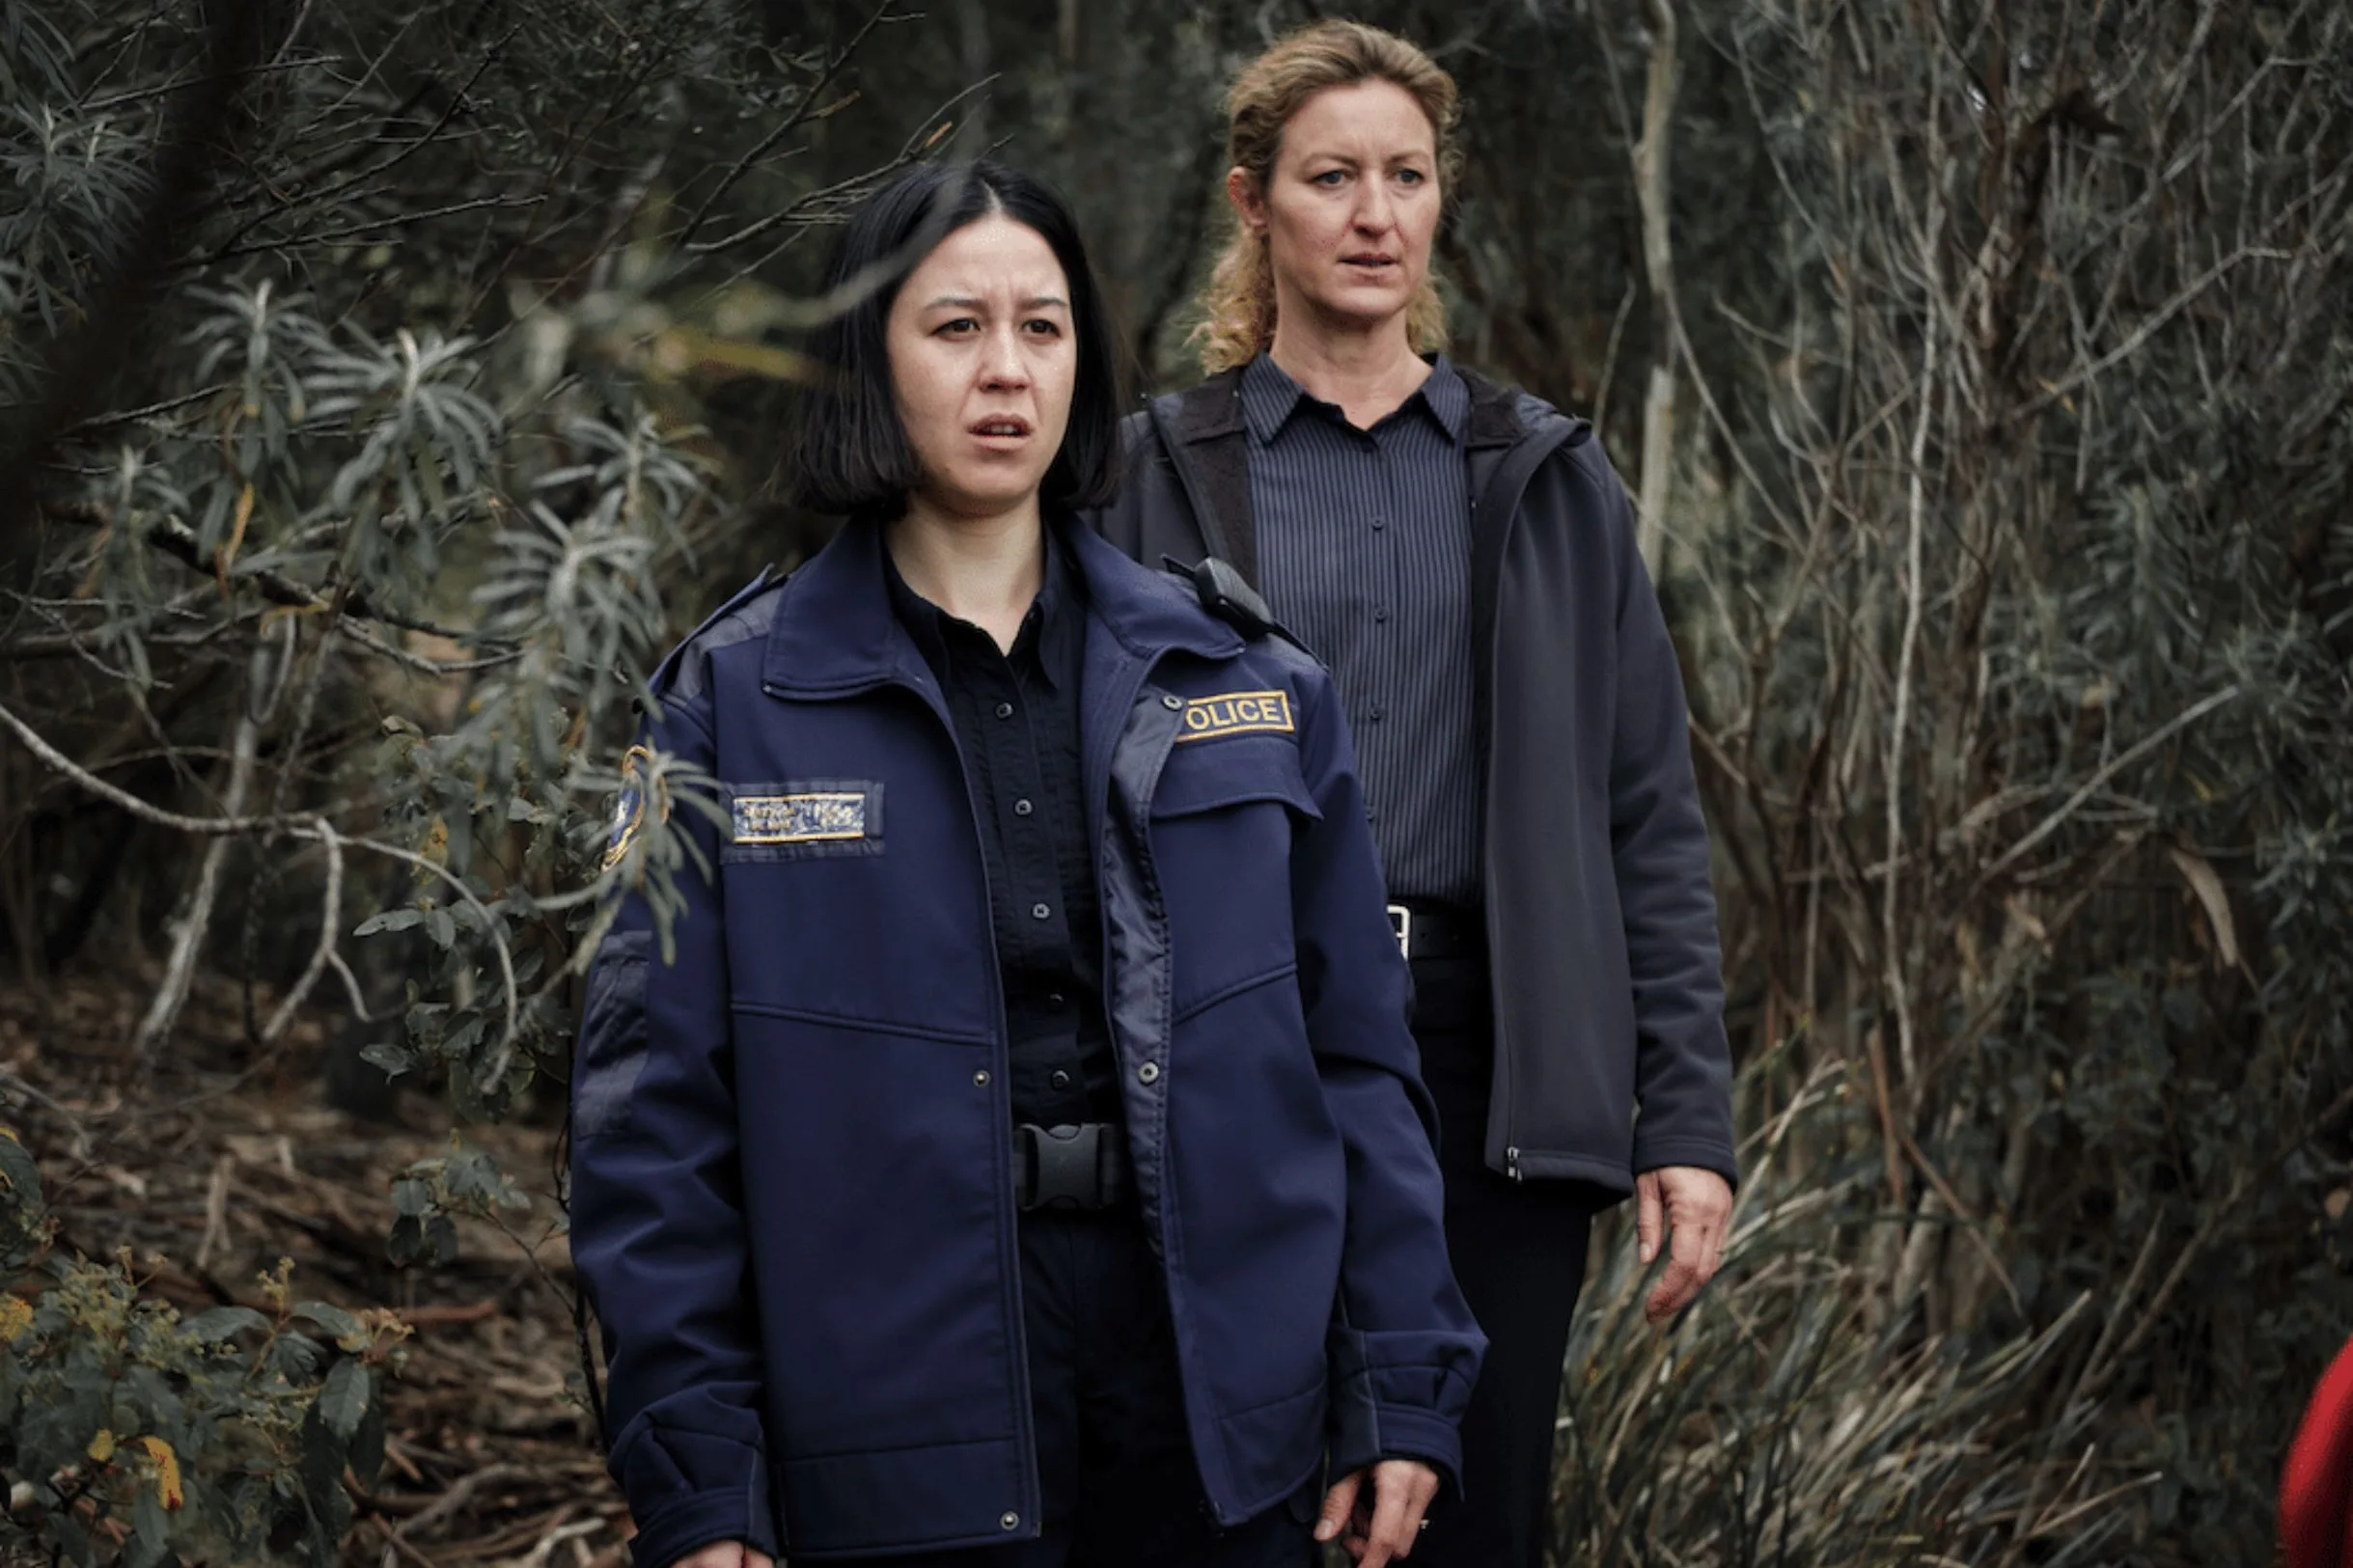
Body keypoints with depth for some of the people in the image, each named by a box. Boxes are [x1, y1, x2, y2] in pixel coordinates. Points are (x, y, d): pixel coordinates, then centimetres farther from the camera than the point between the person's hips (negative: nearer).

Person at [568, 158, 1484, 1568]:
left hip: (1216, 1391, 2)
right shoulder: (736, 702, 0)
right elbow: (656, 1105, -2)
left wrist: (1399, 1391, 2)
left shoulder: (1239, 683, 7)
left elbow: (1354, 1043, 8)